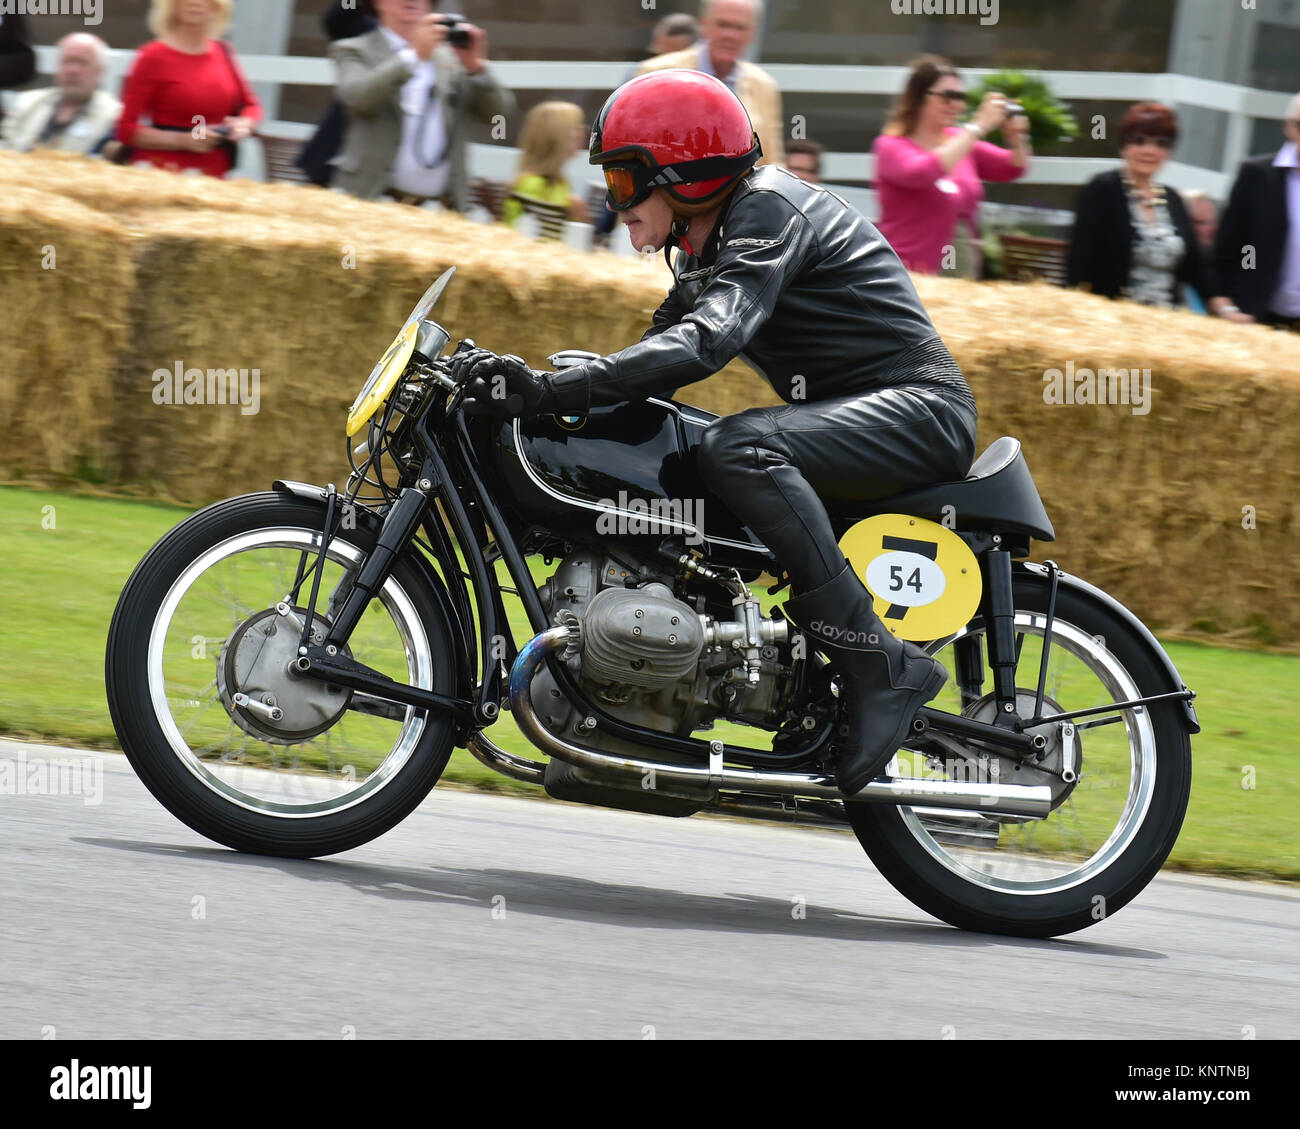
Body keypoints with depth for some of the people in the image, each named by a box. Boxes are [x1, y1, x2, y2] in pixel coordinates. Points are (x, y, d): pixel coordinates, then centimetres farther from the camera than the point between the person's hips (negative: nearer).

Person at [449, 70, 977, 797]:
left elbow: (707, 343, -30)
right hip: (856, 414, 10)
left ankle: (879, 664, -34)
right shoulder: (707, 249, 17)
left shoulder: (769, 209, -15)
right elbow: (656, 360, 15)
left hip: (920, 408, -10)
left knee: (740, 449, -34)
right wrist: (520, 384, -1)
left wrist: (552, 392, -37)